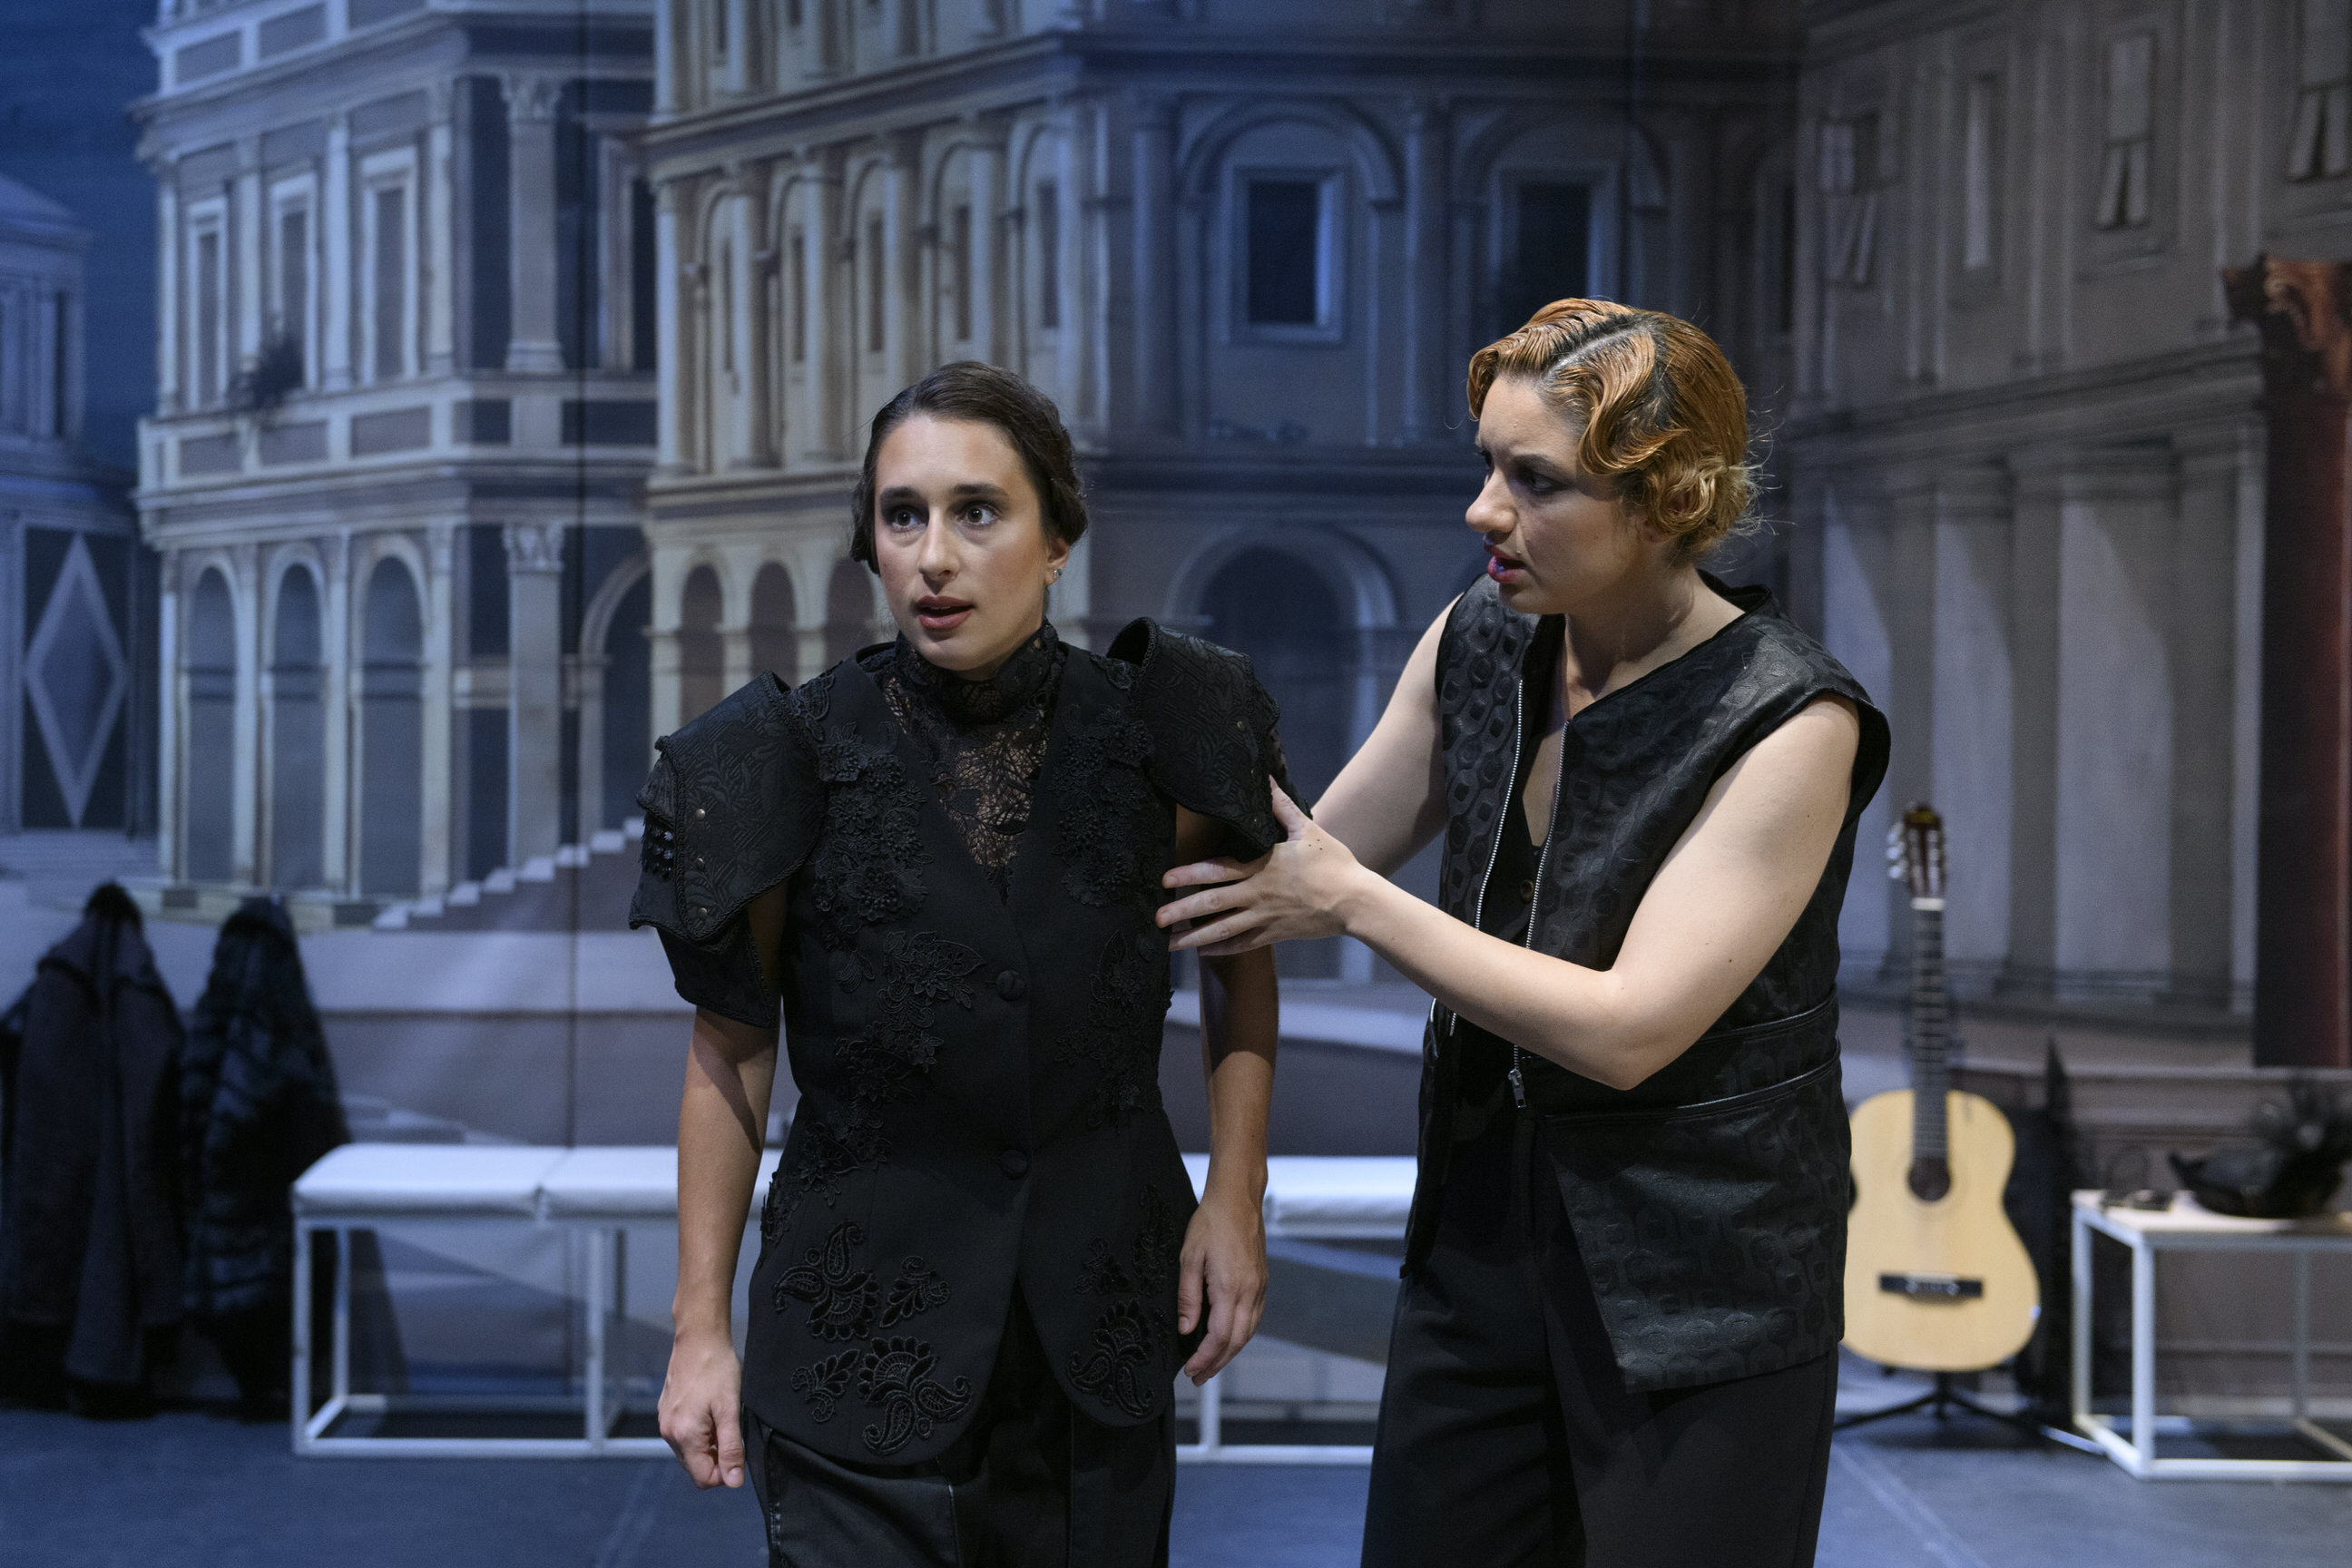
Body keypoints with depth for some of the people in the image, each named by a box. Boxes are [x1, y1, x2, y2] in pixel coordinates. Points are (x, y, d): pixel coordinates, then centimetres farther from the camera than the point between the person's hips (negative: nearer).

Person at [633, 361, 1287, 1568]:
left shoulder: (1154, 738, -6)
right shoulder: (793, 763, -10)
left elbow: (1239, 950, 11)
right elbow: (731, 1044, -2)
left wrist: (1235, 1194, 2)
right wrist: (700, 1326, -1)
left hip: (1101, 1325, 2)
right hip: (866, 1333, -2)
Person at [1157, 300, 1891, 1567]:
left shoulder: (1789, 724, -19)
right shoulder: (1478, 644, 0)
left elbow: (1627, 1028, -23)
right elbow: (1312, 854, 11)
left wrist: (1353, 904, -18)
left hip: (1698, 1299, -6)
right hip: (1482, 1240, 6)